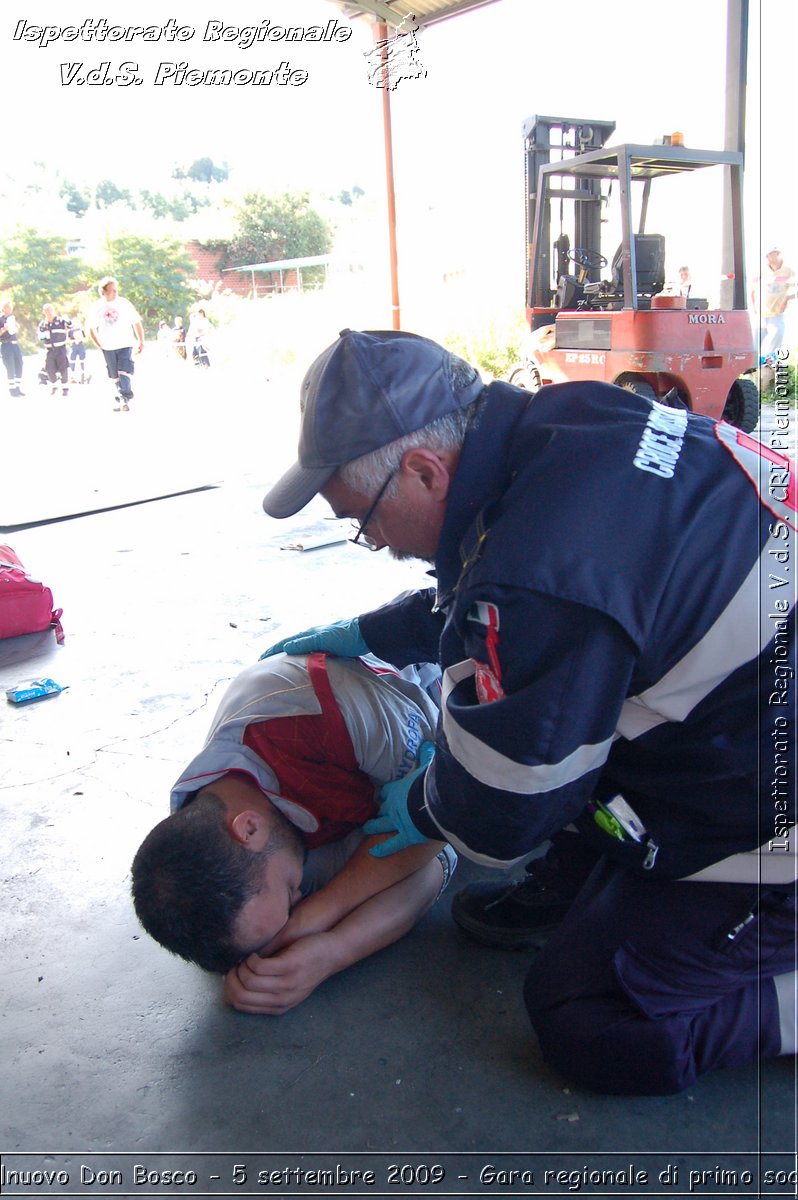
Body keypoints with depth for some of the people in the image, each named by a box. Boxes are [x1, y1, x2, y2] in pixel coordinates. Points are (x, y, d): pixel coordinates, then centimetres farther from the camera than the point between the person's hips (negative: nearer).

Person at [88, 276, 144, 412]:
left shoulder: (124, 303, -4)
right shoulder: (98, 308, 1)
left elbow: (136, 323, 2)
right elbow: (91, 329, 12)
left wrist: (141, 341, -2)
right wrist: (99, 345, 5)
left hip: (125, 345, -3)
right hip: (108, 348, 3)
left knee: (124, 373, -18)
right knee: (115, 377, 8)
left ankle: (125, 400, -22)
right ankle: (119, 400, 18)